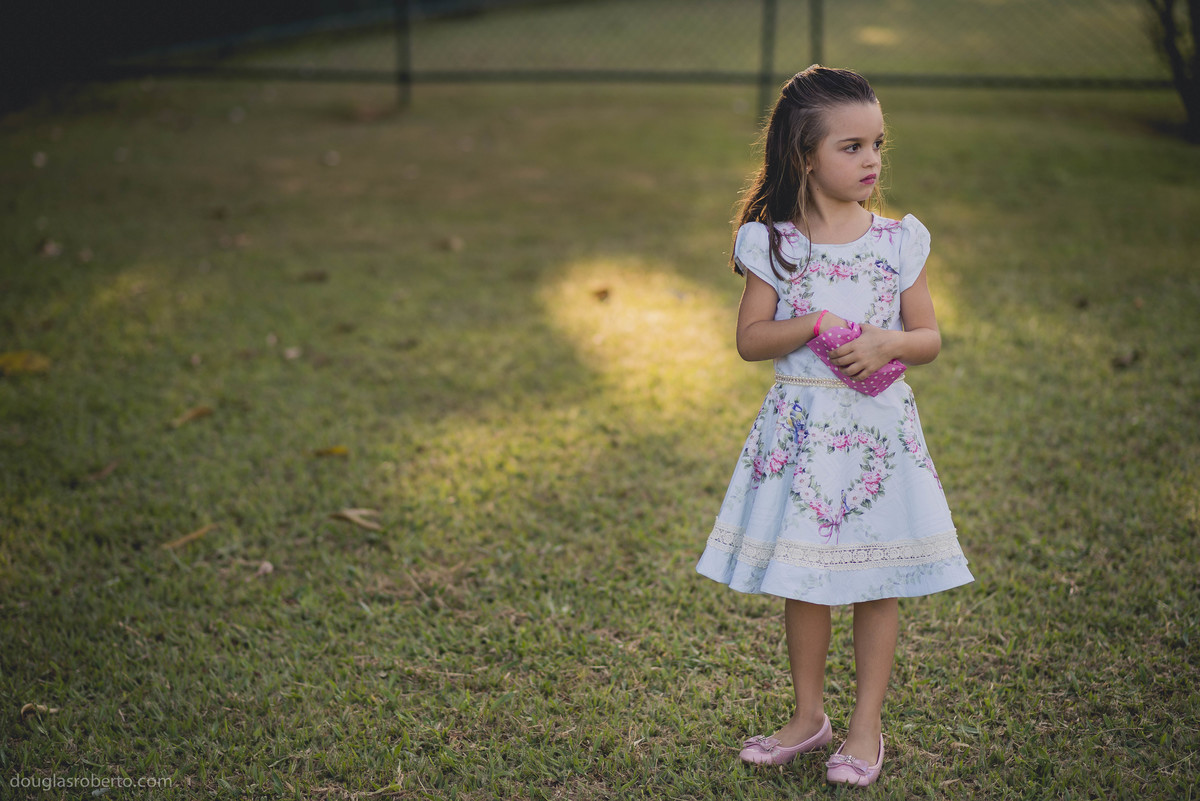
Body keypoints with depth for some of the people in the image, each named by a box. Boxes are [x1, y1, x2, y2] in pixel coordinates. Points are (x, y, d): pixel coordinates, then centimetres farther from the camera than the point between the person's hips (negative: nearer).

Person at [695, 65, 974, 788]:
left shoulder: (900, 240, 0)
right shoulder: (772, 243, -2)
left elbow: (930, 338, 3)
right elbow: (750, 338, -2)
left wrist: (886, 341, -17)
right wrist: (815, 325, -17)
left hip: (880, 424, 0)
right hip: (801, 425, 0)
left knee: (878, 579, 5)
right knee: (802, 581, 10)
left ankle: (867, 725, 20)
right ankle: (809, 715, 28)